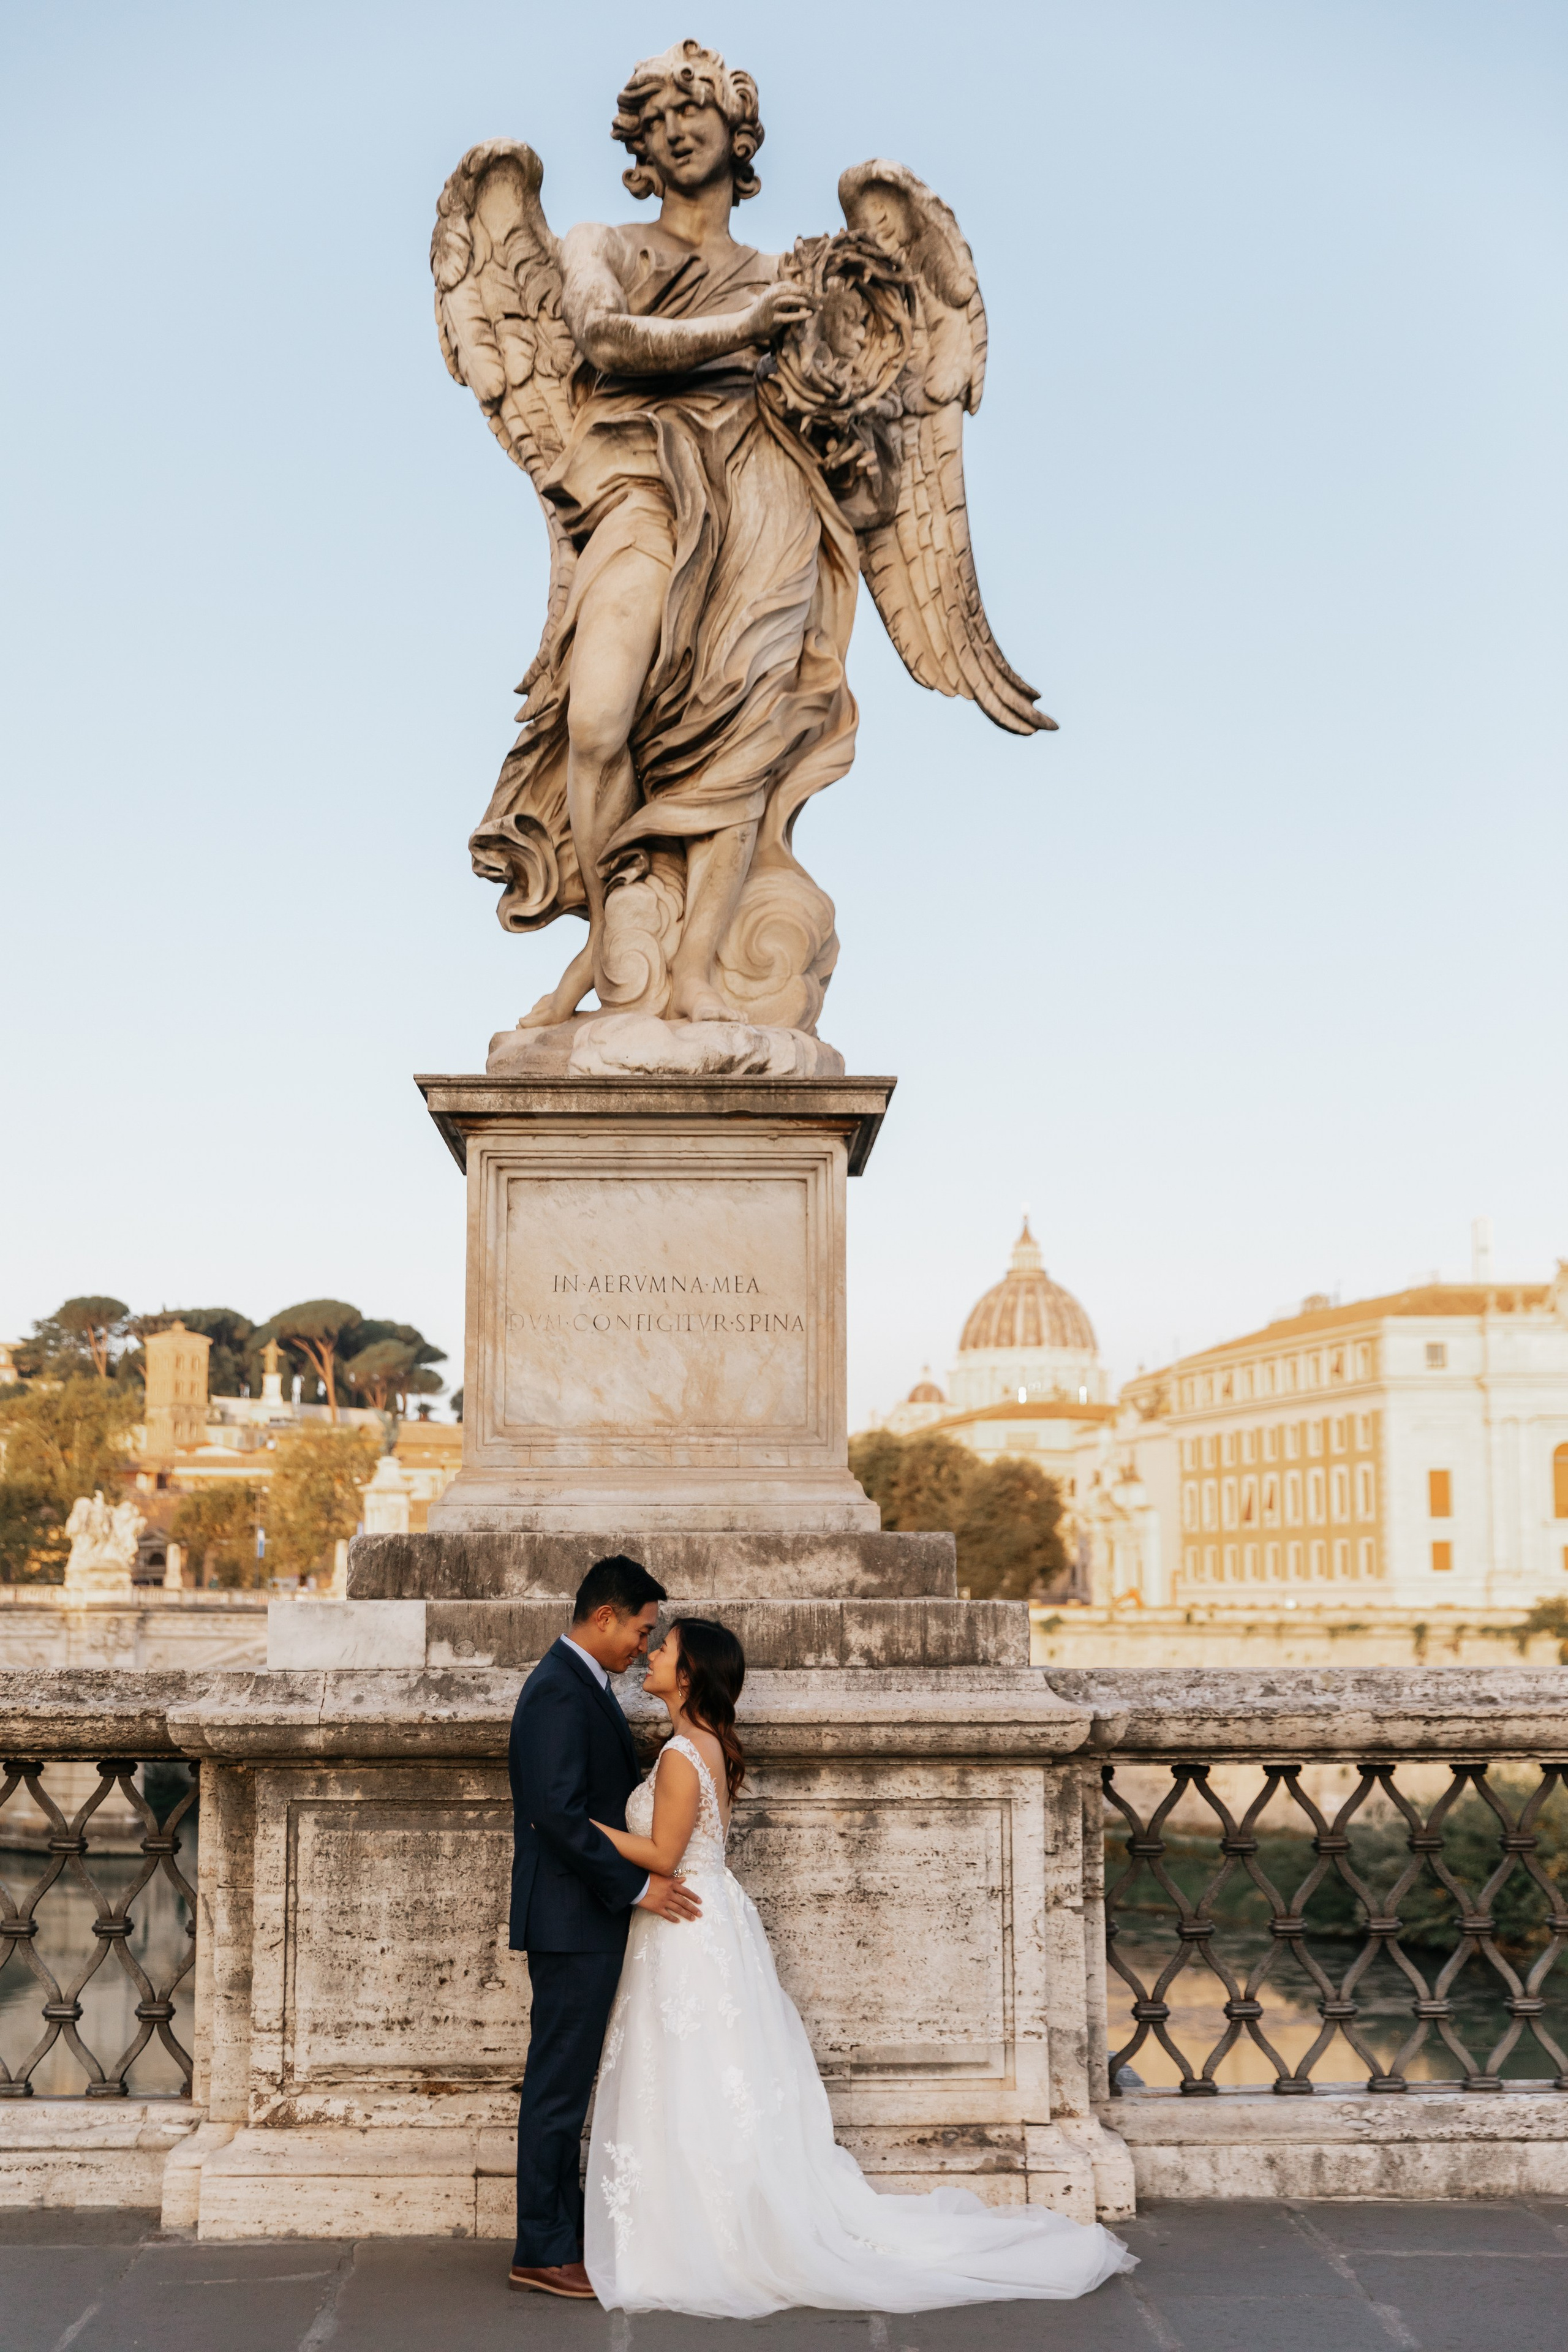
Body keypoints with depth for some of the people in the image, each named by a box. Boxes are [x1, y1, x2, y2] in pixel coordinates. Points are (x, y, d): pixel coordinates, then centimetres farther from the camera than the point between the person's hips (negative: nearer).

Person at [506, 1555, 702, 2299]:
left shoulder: (580, 1685, 15)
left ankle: (565, 2231, 23)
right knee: (559, 2084, -3)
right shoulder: (560, 1691, -18)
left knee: (566, 2082, 15)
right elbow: (558, 1814, -25)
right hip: (572, 1921, -10)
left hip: (586, 1919, 10)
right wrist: (635, 1886, -20)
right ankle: (543, 2251, 4)